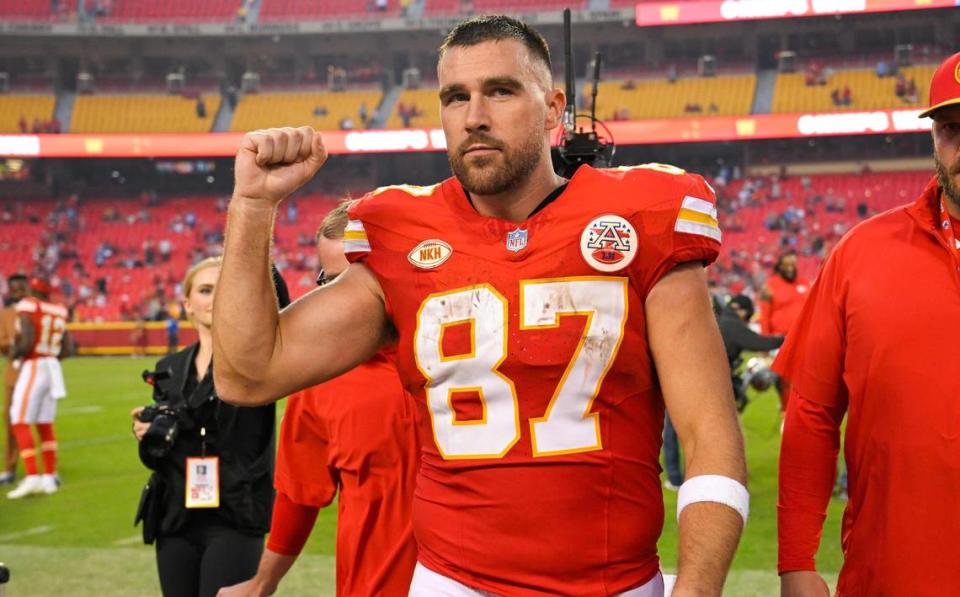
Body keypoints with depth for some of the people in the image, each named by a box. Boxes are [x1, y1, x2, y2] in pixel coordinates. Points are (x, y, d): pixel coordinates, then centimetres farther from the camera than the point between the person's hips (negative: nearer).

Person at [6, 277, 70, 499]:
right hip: (52, 368, 7)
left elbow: (27, 342, -20)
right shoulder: (59, 312, 10)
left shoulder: (27, 308, -10)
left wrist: (14, 354, -2)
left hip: (32, 369, -7)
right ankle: (50, 477, 17)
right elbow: (66, 349, 10)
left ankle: (32, 477, -13)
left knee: (20, 423, -4)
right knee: (45, 425, 14)